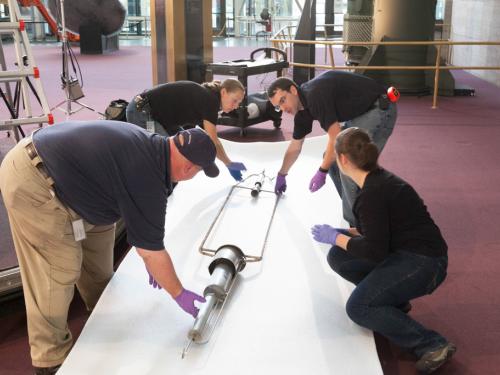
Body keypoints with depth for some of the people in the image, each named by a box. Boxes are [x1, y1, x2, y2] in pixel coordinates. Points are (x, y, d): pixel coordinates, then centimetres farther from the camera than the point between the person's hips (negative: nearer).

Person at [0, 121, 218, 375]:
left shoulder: (149, 146, 5)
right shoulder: (148, 181, -22)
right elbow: (153, 252, -14)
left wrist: (149, 256, 22)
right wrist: (180, 295, -1)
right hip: (31, 183, -10)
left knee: (98, 231, 20)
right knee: (57, 273, -6)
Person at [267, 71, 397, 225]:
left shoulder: (315, 95, -25)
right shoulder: (302, 108, 5)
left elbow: (336, 138, -24)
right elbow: (295, 146, 20)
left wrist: (322, 172, -15)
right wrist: (281, 175, 31)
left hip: (379, 109, -10)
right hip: (359, 114, 10)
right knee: (331, 158, 11)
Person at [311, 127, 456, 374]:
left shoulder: (372, 193, -22)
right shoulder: (378, 179, 7)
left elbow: (375, 252, -22)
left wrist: (336, 238, -11)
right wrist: (343, 233, 9)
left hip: (423, 263, -10)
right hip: (405, 254, 10)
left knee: (358, 308, -19)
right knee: (338, 257, 3)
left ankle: (432, 345, -13)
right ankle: (393, 299, 12)